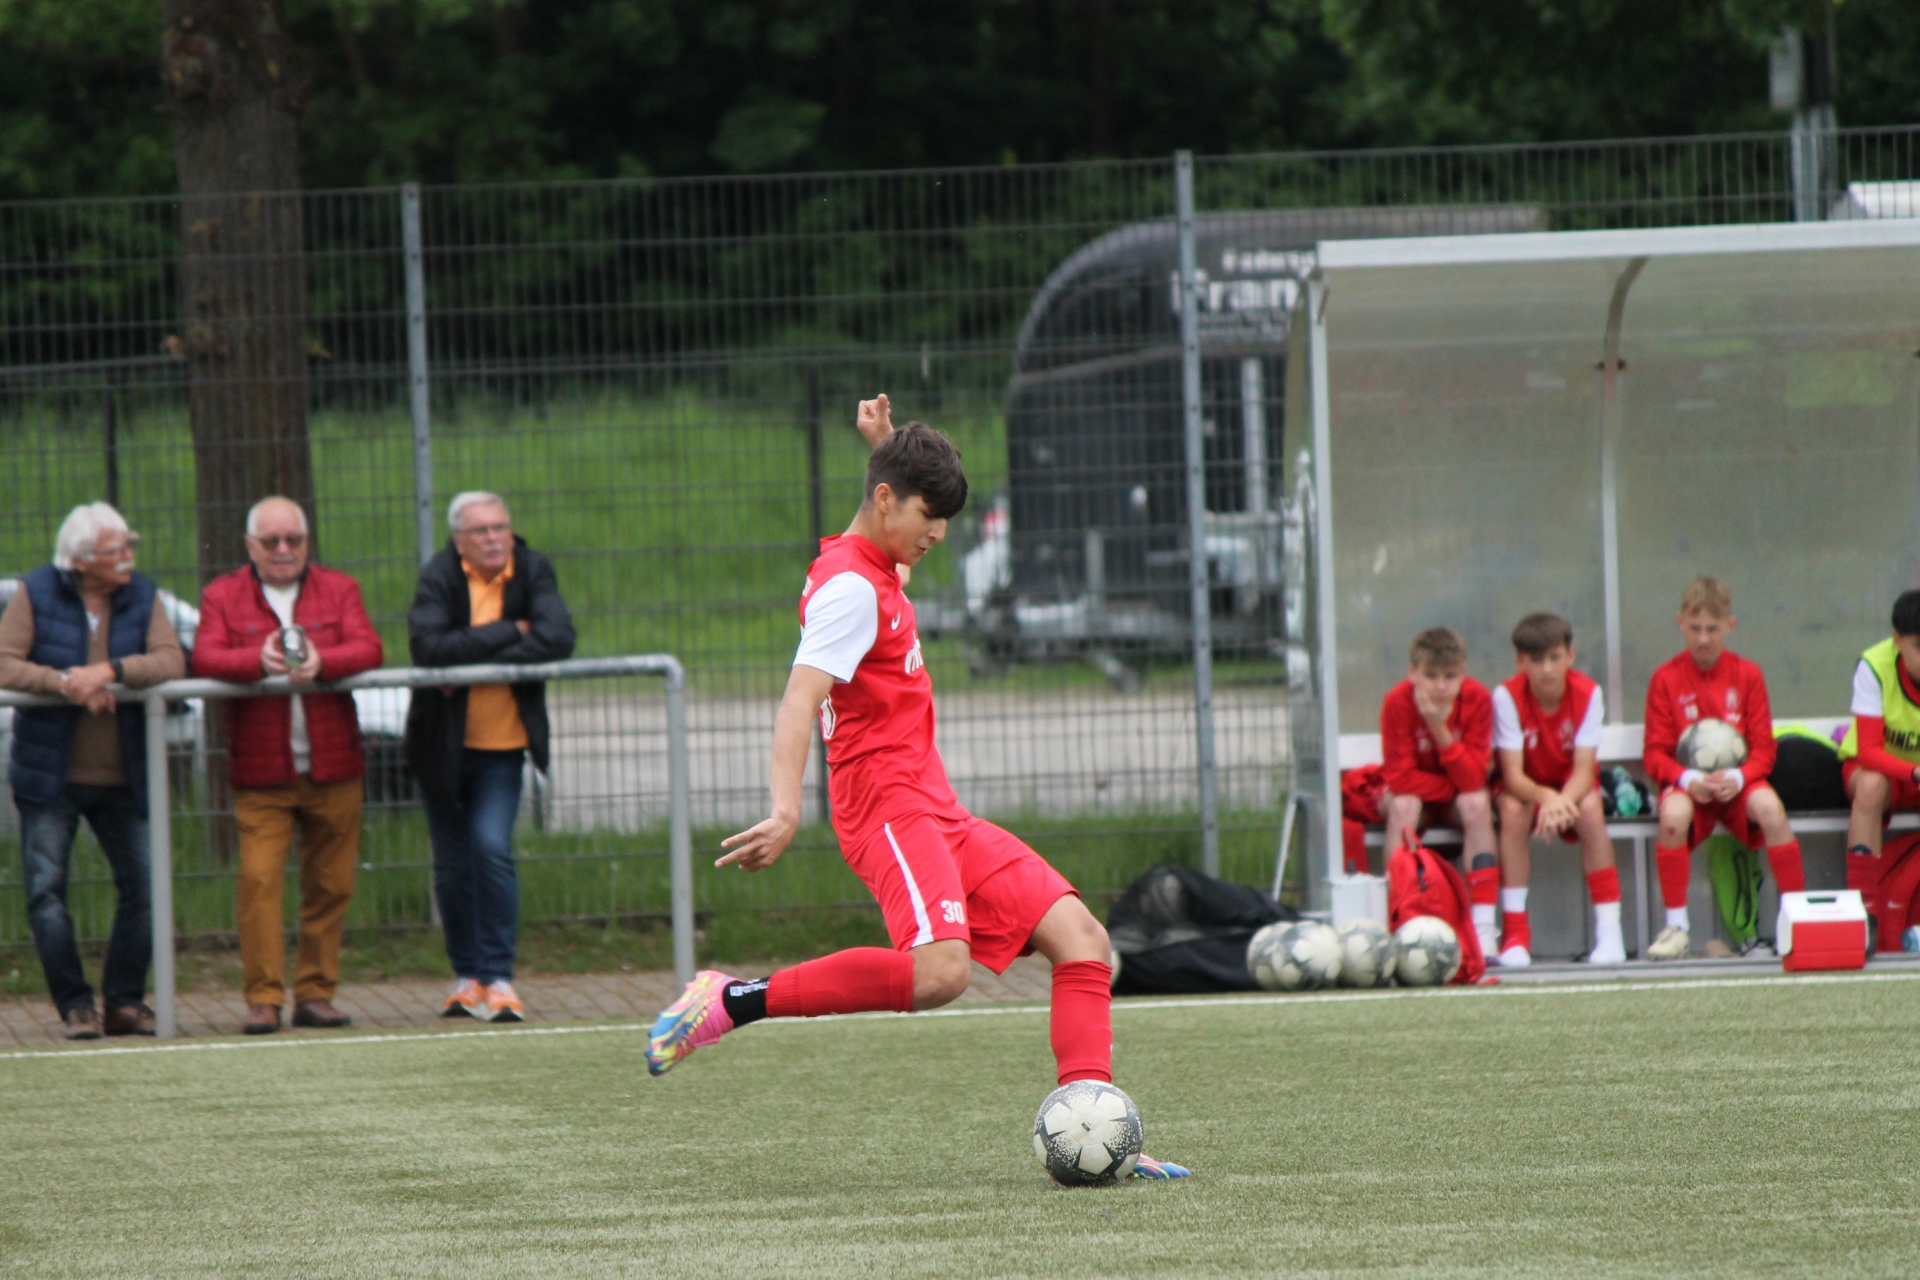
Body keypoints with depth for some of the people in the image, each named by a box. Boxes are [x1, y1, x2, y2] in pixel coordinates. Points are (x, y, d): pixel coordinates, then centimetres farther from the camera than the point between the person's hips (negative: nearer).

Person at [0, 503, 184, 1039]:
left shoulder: (142, 596, 3)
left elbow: (171, 662, -11)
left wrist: (109, 671, -25)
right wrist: (64, 682, -25)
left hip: (122, 774, 2)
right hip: (49, 773, -2)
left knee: (142, 888, -1)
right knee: (46, 892, -4)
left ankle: (125, 1002, 10)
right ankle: (75, 1005, 3)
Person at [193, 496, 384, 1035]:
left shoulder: (339, 590, 11)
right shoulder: (222, 596, 8)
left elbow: (368, 648, -4)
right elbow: (205, 658, -8)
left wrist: (321, 661, -24)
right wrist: (258, 661, -27)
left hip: (332, 767, 2)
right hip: (260, 773, -2)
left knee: (330, 884, 3)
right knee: (258, 879, -11)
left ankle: (315, 994, 11)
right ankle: (263, 999, -9)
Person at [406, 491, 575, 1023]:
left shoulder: (533, 572, -4)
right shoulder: (439, 577, -10)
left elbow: (557, 640, -19)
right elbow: (428, 646, -25)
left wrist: (476, 659, -22)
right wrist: (509, 632, -22)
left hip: (503, 744, 0)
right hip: (443, 744, 0)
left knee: (492, 848, -16)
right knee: (452, 864, 7)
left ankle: (498, 978, -11)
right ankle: (467, 975, 21)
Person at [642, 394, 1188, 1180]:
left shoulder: (878, 574, 19)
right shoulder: (850, 589, -11)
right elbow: (800, 702, -24)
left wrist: (885, 445, 29)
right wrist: (785, 811, -37)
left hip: (937, 815, 10)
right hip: (887, 805, -10)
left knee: (1080, 936, 1)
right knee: (939, 971, -31)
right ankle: (732, 1003, -21)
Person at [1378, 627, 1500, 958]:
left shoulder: (1477, 699, -20)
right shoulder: (1398, 703, -22)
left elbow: (1473, 780, -25)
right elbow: (1400, 778, -25)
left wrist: (1440, 729, -36)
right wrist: (1458, 785, -23)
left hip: (1459, 796, 1)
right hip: (1417, 794, -1)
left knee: (1476, 803, -31)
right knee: (1402, 805, -33)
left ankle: (1484, 927, -34)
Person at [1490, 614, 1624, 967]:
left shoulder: (1587, 693, -18)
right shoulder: (1508, 697, -20)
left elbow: (1584, 771, -23)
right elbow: (1513, 776, -24)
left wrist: (1563, 801, -45)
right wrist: (1546, 798, -46)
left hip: (1572, 788, 0)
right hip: (1527, 788, 0)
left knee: (1590, 808, -33)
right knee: (1513, 809, -34)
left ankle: (1609, 931, -30)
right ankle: (1515, 933, -31)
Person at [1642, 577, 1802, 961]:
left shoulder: (1747, 675, 5)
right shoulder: (1666, 679, 1)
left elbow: (1763, 749, 2)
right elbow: (1655, 755, -1)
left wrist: (1738, 778, -18)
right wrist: (1687, 779, -21)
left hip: (1738, 783, 1)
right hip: (1688, 786, -1)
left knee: (1770, 807, -34)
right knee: (1672, 814, -36)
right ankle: (1677, 927, -25)